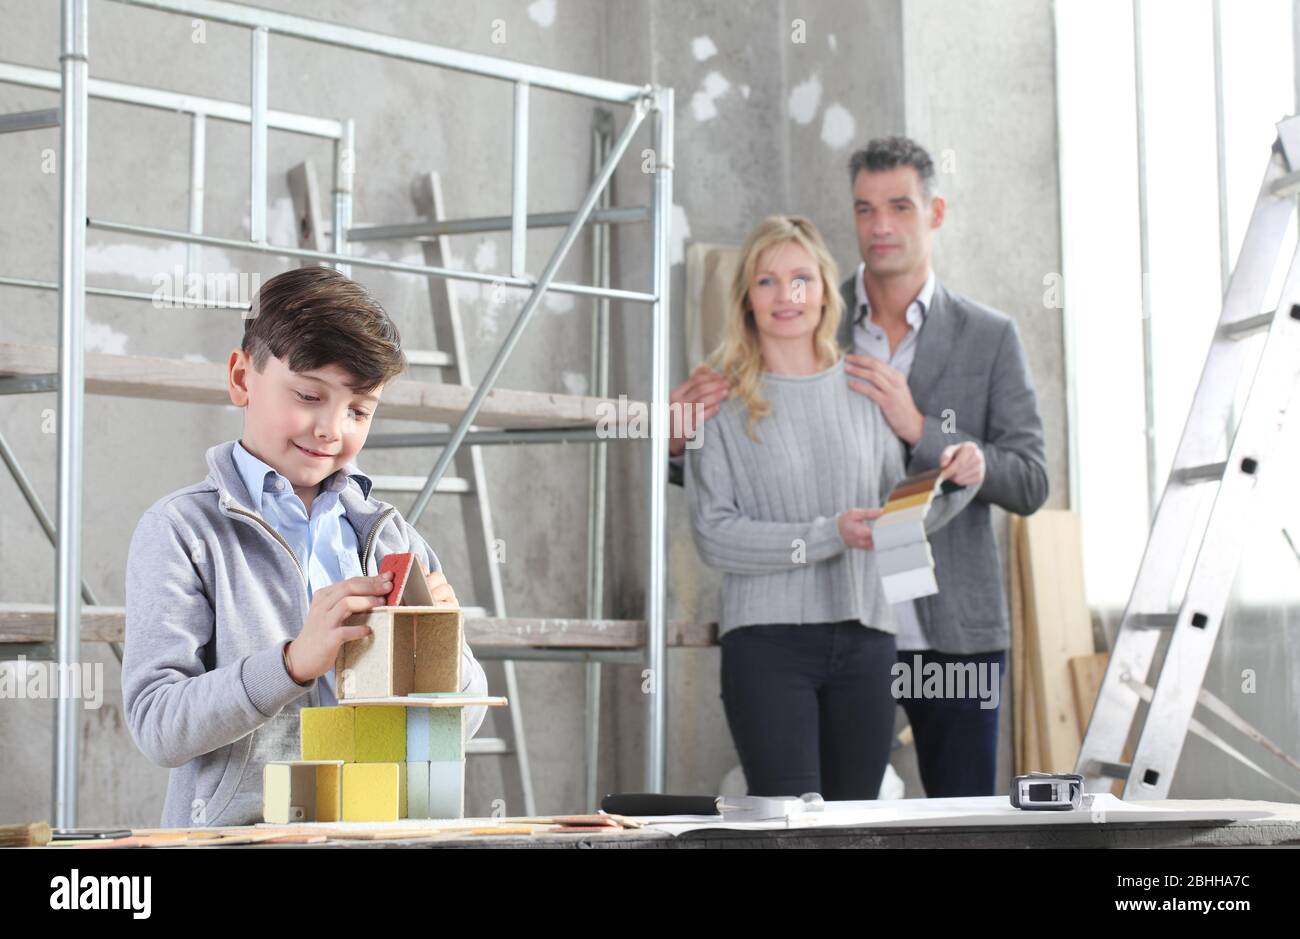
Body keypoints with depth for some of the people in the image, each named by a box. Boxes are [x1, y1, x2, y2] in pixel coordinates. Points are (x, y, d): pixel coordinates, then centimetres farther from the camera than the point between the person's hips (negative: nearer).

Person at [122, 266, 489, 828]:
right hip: (236, 833, -4)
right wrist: (295, 661, -21)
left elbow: (463, 719, 15)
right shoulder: (179, 530, 1)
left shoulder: (391, 535, 15)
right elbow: (158, 728, -9)